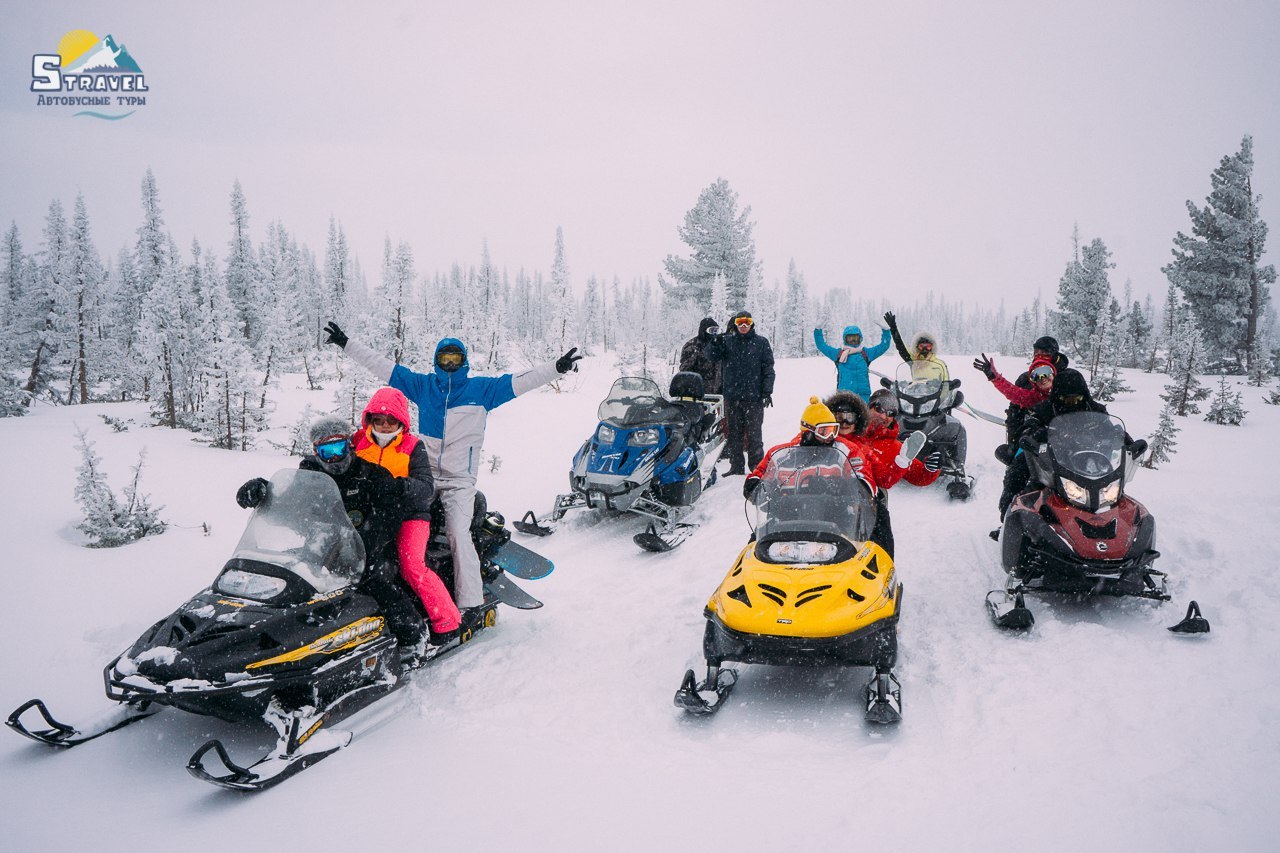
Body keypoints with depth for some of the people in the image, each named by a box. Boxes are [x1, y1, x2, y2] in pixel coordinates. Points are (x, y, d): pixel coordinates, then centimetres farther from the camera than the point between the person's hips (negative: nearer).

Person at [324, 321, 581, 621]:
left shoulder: (482, 388, 4)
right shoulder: (422, 385, 11)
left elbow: (520, 380, -2)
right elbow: (382, 365, 13)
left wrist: (557, 368, -12)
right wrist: (346, 343, 13)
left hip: (460, 479, -4)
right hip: (423, 473, 4)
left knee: (458, 534, -18)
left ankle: (470, 602, -16)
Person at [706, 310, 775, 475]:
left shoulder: (761, 342, 5)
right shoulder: (727, 340, 8)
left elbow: (768, 368, 4)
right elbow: (711, 355, -1)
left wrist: (767, 391, -4)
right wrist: (715, 343, -21)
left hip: (754, 396, -2)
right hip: (732, 396, 2)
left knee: (754, 433, 0)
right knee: (734, 433, 6)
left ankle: (757, 466, 8)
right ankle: (736, 466, 14)